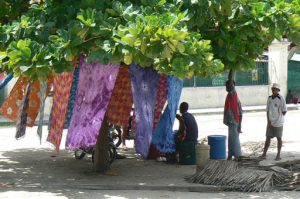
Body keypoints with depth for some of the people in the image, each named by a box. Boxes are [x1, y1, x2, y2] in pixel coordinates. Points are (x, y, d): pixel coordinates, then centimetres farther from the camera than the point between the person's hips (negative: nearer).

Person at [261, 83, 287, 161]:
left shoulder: (281, 99, -9)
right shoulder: (269, 98, 6)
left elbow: (284, 111, -5)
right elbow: (268, 110, 9)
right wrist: (268, 121, 1)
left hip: (278, 123, -4)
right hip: (270, 122, 4)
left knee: (279, 138, 4)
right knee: (268, 138, 6)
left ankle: (278, 155, 13)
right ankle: (264, 153, 10)